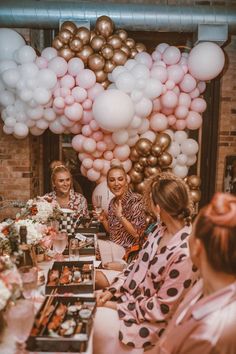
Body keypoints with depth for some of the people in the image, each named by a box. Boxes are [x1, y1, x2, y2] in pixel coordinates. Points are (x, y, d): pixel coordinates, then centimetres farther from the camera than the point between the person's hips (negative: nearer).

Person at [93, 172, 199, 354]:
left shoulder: (186, 253, -31)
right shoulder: (161, 228, -5)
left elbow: (161, 308, -24)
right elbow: (139, 264, 6)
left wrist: (119, 307, -17)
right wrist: (112, 290, -3)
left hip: (153, 319, -7)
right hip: (132, 296, 7)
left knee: (97, 325, -11)